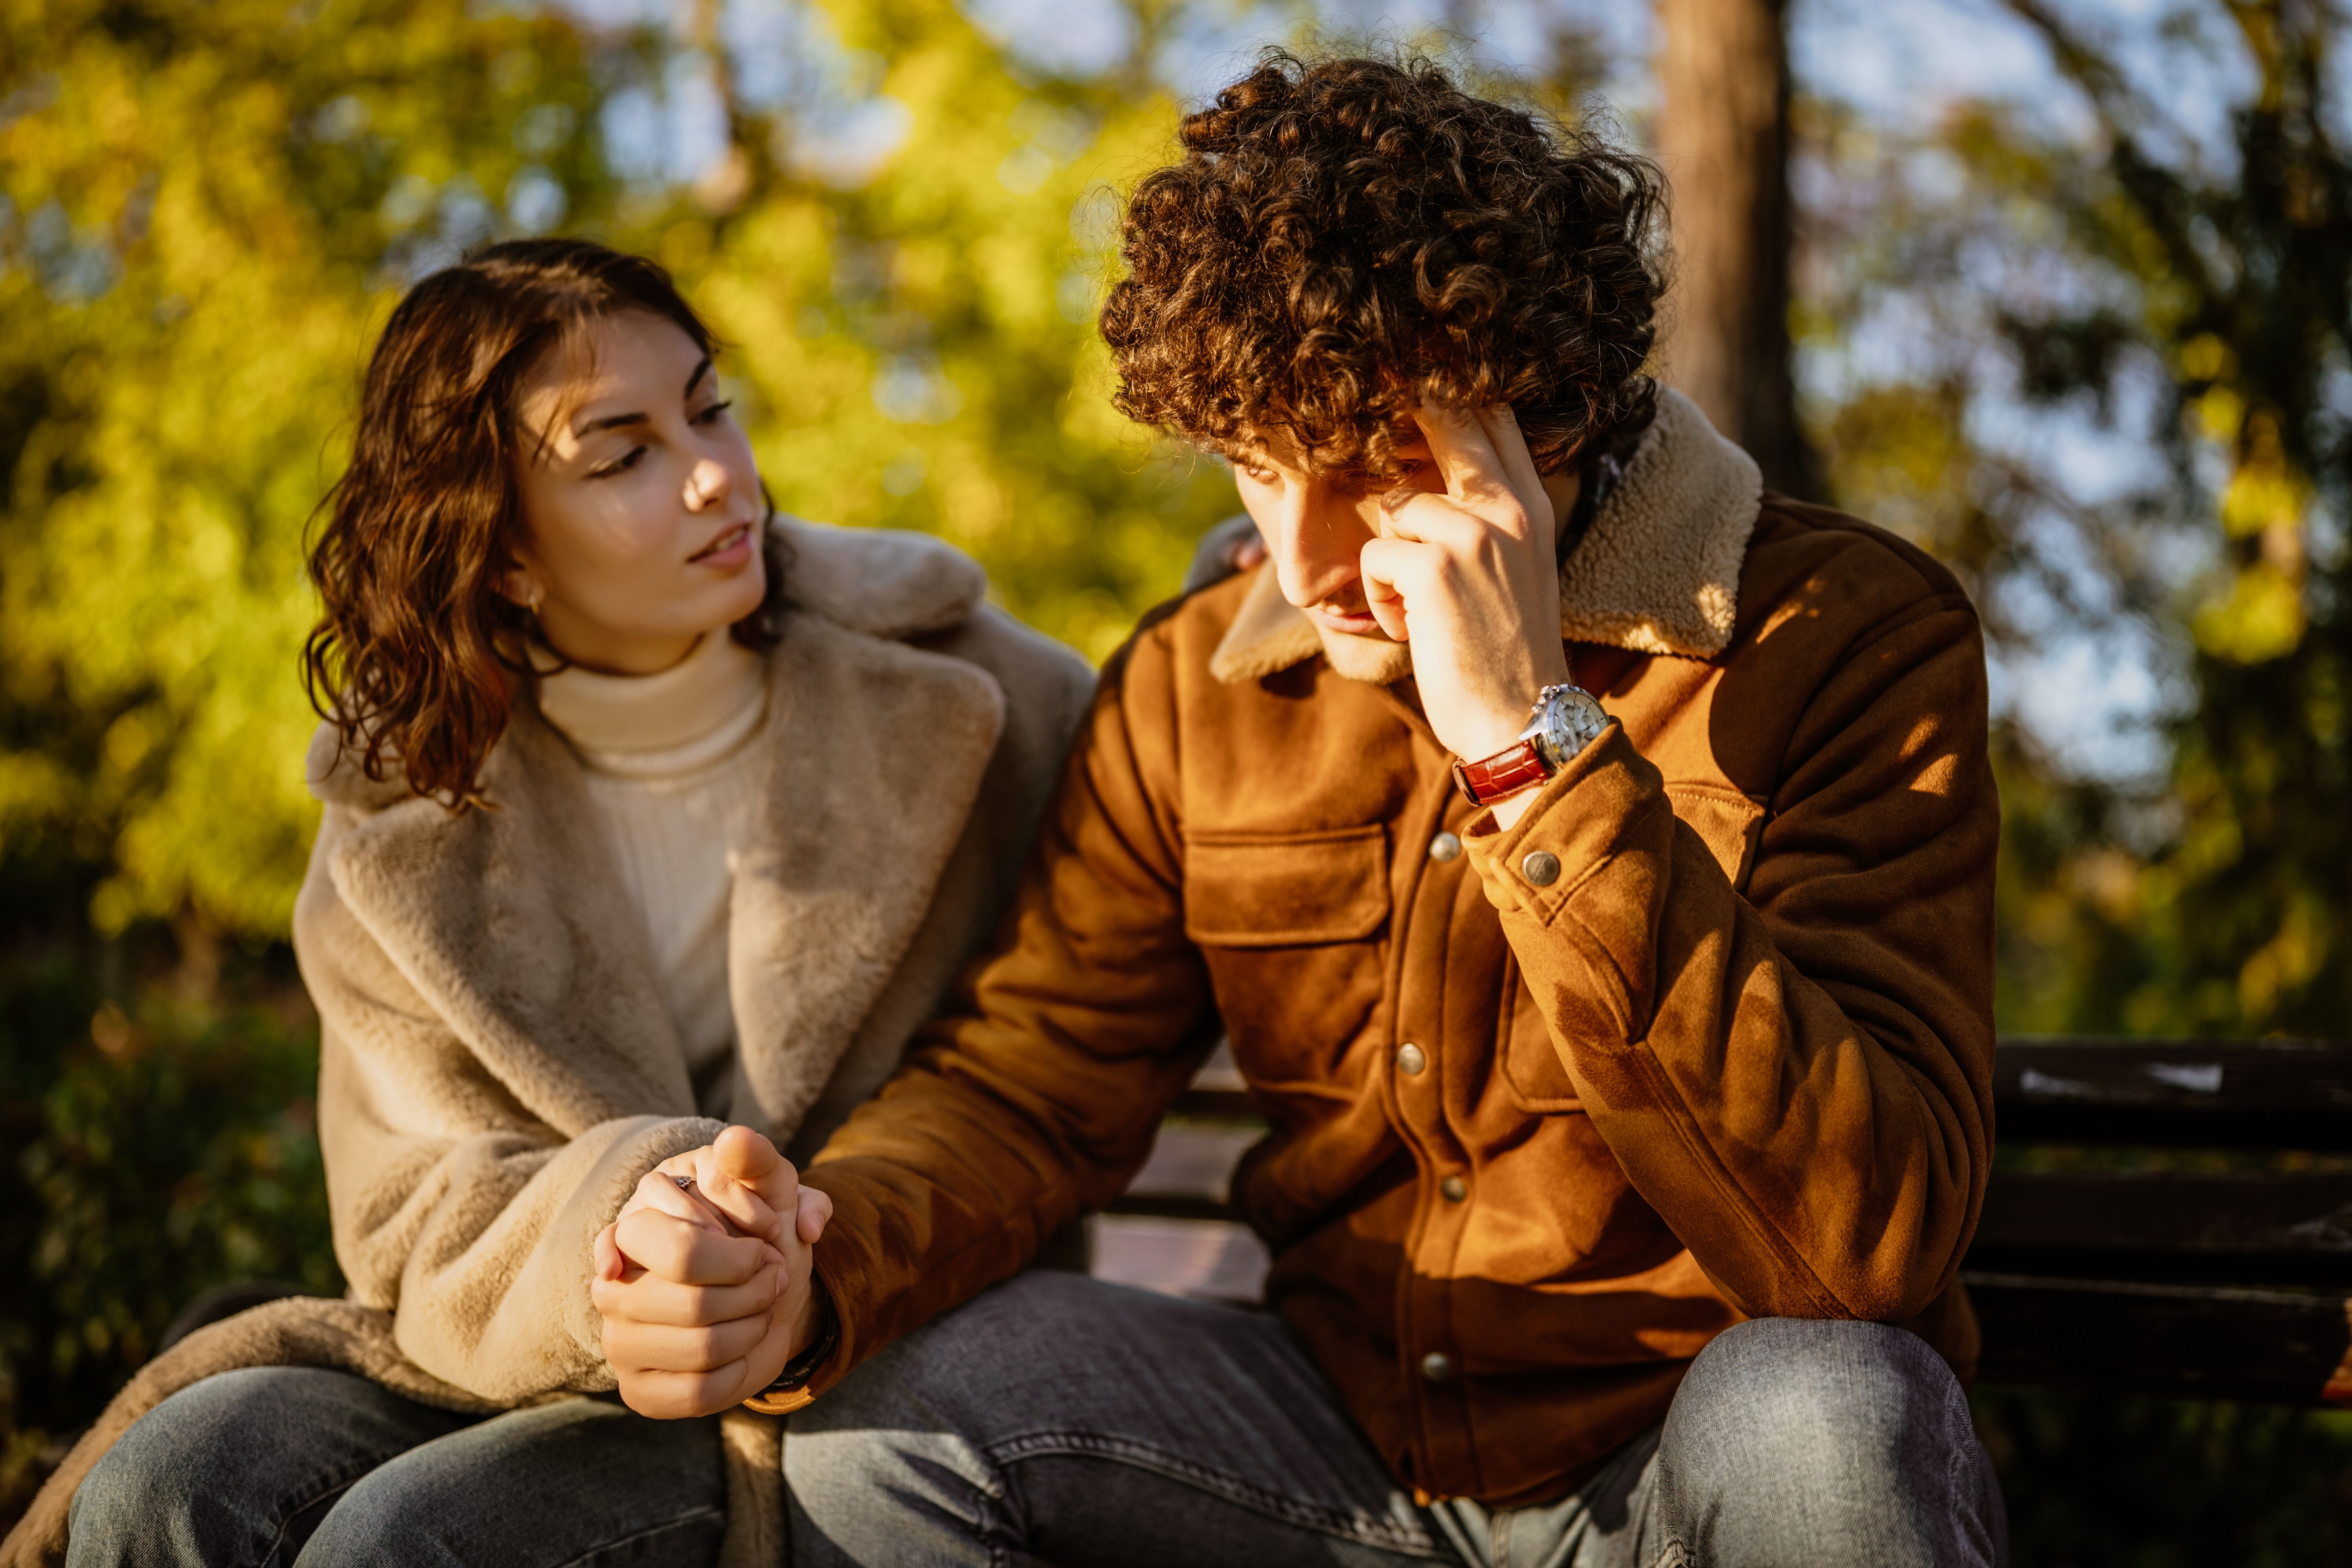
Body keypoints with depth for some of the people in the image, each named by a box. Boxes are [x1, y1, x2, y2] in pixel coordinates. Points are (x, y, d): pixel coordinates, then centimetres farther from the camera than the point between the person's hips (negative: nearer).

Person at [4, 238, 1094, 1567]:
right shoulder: (406, 817, 1)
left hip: (873, 1385, -3)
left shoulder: (943, 696, -5)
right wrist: (614, 1238, -27)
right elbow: (418, 1222, -5)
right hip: (530, 1354, 3)